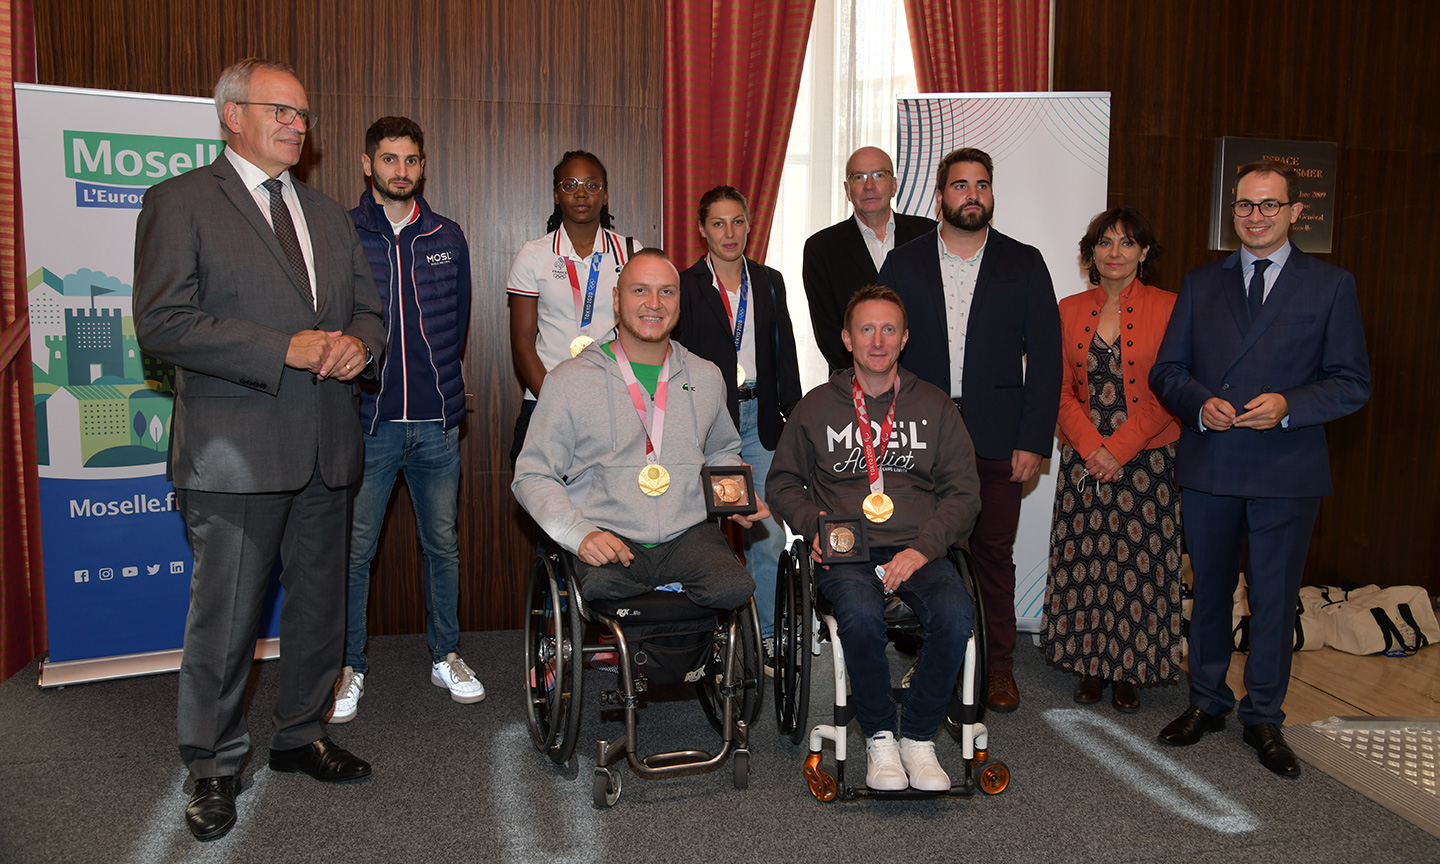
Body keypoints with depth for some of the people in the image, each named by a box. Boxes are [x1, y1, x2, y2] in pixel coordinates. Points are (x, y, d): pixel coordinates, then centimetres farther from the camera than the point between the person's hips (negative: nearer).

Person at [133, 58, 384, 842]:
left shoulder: (326, 213, 16)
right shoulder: (180, 203, -3)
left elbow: (367, 307, 18)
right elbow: (161, 325, -13)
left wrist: (357, 343, -7)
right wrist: (287, 350, -20)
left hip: (325, 447, 6)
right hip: (237, 448, -6)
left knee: (320, 604, 15)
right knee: (225, 618, 2)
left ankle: (300, 737, 34)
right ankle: (214, 770, 21)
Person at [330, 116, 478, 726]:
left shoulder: (448, 238, 9)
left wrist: (442, 388, 13)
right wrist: (353, 377, 0)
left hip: (436, 422, 3)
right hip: (366, 421, -2)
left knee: (443, 543, 10)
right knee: (354, 550, 3)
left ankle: (445, 656, 25)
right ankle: (350, 668, 19)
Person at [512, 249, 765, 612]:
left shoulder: (707, 377, 16)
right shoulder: (569, 380, 3)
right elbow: (533, 476, 2)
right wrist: (579, 533, -14)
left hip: (688, 532, 3)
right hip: (610, 539, -3)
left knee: (733, 588, -28)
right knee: (601, 584, -36)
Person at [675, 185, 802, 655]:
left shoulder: (769, 282, 12)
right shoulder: (686, 286, 1)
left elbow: (784, 353, 13)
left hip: (759, 417, 3)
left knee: (768, 535, 1)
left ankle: (767, 634, 15)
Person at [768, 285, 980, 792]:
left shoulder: (934, 407, 14)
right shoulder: (816, 407, 13)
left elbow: (963, 491, 9)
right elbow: (783, 483, 18)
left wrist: (924, 547, -7)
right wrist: (814, 522, -3)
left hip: (918, 549, 1)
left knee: (954, 614, -30)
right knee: (861, 615, -34)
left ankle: (919, 738, -9)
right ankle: (879, 738, -10)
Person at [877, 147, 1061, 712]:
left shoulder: (1024, 264, 7)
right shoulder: (904, 264, 8)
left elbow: (1045, 356, 3)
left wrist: (1034, 440, -5)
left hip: (998, 441, 0)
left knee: (994, 554, 8)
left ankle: (998, 664, 23)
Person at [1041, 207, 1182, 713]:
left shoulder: (1166, 309, -1)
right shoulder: (1069, 310, 8)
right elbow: (1061, 391, 4)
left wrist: (1118, 449, -13)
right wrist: (1092, 448, -9)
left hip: (1145, 461, -2)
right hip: (1084, 460, 2)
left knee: (1138, 565, 2)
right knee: (1085, 561, 6)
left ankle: (1130, 670, 17)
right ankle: (1092, 665, 20)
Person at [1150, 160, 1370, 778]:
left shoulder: (1331, 286, 3)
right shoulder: (1201, 283, 10)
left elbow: (1352, 383, 0)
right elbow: (1166, 370, 9)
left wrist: (1289, 405, -17)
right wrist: (1201, 404, -11)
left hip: (1287, 470, -2)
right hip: (1209, 466, 2)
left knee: (1275, 598, 5)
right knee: (1209, 591, 13)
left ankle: (1263, 717, 21)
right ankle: (1206, 703, 29)